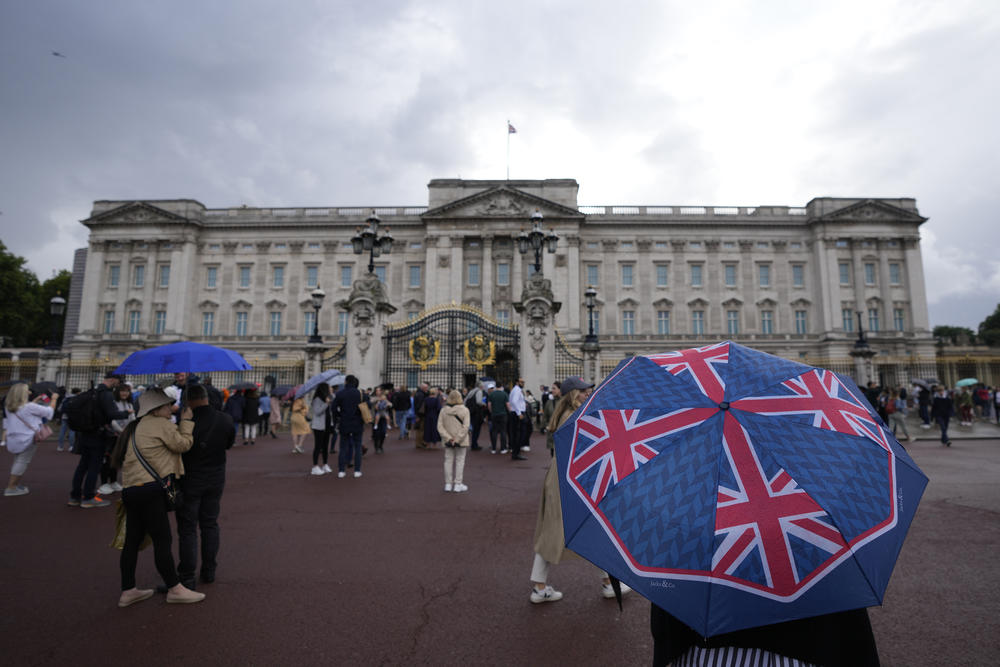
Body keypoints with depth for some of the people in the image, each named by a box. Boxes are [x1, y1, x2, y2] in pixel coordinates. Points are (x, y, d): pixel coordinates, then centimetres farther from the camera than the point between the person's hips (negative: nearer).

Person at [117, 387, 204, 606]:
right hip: (150, 491, -9)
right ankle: (174, 589, 7)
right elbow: (183, 444, -6)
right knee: (162, 540, -2)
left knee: (132, 541, 14)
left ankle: (128, 591, 22)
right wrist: (186, 421, 3)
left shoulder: (133, 429, 20)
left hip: (130, 490, 9)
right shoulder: (161, 424, -7)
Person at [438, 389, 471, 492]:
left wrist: (448, 438, -10)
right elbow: (465, 427, -17)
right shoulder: (464, 410, -10)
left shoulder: (443, 410, -2)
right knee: (460, 461, 7)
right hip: (461, 441, -3)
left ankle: (448, 484, 18)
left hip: (448, 441, 3)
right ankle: (458, 485, 9)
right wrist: (457, 439, -15)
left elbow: (440, 426, -7)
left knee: (448, 461, 13)